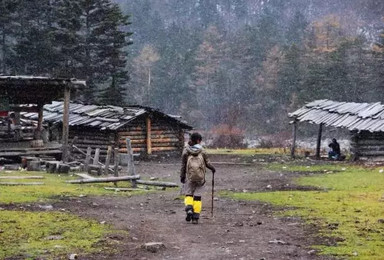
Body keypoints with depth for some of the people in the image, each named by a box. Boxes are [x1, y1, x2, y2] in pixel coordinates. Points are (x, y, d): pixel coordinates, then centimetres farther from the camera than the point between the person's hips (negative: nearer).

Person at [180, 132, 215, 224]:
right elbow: (207, 162, -1)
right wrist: (212, 168, 20)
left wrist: (182, 176, 9)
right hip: (200, 176, 0)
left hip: (189, 176, 0)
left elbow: (183, 165, -1)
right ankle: (195, 217, 3)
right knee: (197, 196, 6)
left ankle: (189, 208, -15)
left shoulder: (186, 150, -3)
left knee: (188, 194, 13)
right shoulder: (201, 150, -4)